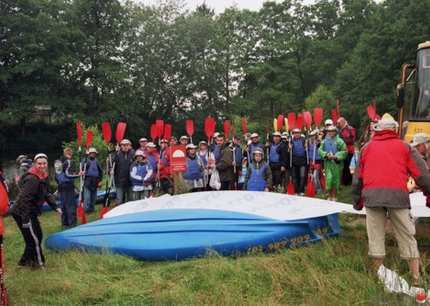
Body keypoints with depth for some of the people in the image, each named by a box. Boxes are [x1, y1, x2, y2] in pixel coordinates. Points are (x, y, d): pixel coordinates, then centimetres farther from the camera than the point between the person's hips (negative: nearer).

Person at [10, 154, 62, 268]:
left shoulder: (43, 177, 6)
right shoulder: (32, 179, -25)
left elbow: (47, 194, 17)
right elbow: (24, 199, -29)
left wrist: (55, 207, 8)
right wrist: (25, 219, -30)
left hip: (31, 212, 10)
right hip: (22, 213, -10)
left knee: (37, 235, 17)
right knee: (34, 238, -2)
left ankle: (26, 260, 29)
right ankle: (38, 262, 13)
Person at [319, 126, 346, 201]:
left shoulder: (339, 141, -5)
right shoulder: (324, 141, 7)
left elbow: (344, 151, -7)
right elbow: (320, 150, 4)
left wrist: (336, 156, -16)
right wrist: (326, 155, -13)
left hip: (337, 163, -2)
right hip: (328, 163, 2)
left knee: (335, 180, 4)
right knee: (328, 178, -4)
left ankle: (334, 197, 17)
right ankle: (329, 196, 10)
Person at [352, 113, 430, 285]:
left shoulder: (367, 147, 19)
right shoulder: (404, 147, 15)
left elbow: (358, 177, 21)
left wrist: (357, 200, 27)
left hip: (371, 195, 1)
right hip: (398, 195, -1)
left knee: (376, 236, 7)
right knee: (407, 236, 6)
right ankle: (416, 278, 7)